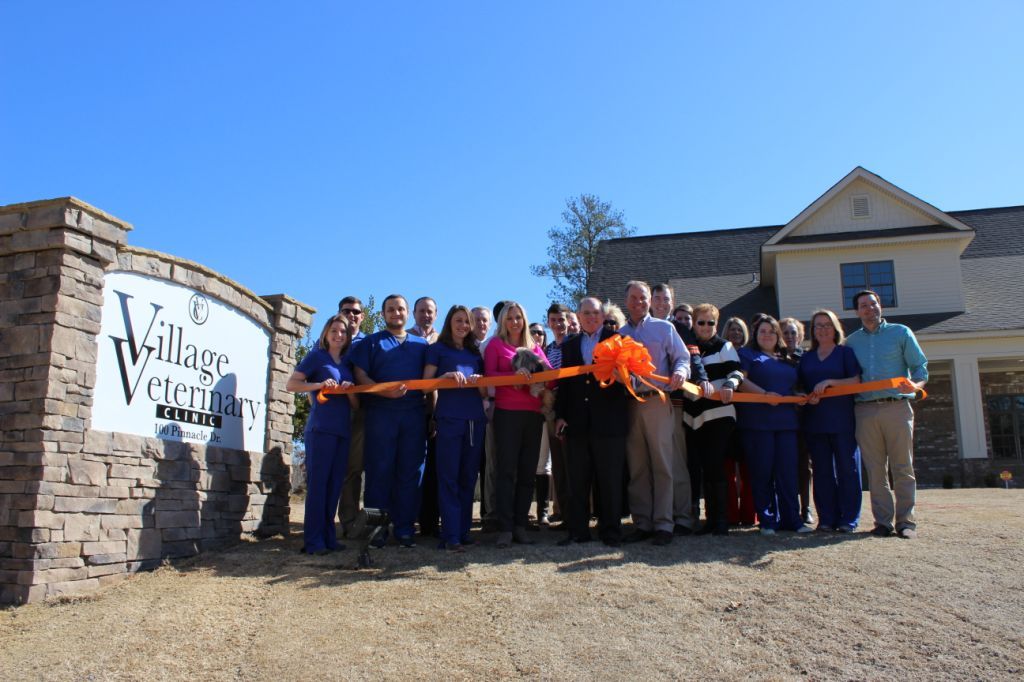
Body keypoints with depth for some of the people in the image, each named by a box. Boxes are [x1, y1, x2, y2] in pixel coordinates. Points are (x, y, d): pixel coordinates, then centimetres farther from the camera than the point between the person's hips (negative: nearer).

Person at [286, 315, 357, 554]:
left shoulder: (347, 364, 19)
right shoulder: (316, 356, 4)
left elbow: (355, 403, 17)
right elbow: (291, 384, -4)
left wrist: (350, 390, -4)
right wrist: (319, 384, -18)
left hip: (342, 430, 6)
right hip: (320, 428, -6)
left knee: (334, 485, 7)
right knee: (317, 483, -6)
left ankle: (328, 537, 13)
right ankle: (313, 541, -3)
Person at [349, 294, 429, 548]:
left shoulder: (421, 345, 19)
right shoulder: (371, 342, 12)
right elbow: (360, 375, 1)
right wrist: (384, 392, -16)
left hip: (414, 415, 2)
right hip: (381, 414, -2)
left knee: (410, 473, 2)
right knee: (380, 471, -2)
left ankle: (405, 529, 8)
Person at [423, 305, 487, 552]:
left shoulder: (475, 353, 20)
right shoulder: (437, 349, 9)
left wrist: (480, 381, -2)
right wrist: (448, 375, -14)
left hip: (475, 419, 5)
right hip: (449, 419, -4)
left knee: (468, 478, 5)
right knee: (449, 478, -6)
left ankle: (463, 531, 11)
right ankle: (451, 536, -6)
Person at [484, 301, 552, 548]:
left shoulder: (535, 347, 17)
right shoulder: (495, 344, 7)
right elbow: (489, 375, -5)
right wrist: (514, 374, -20)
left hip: (533, 414, 4)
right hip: (507, 413, -4)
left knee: (527, 471, 3)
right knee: (507, 471, -6)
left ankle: (520, 526, 9)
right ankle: (506, 528, -4)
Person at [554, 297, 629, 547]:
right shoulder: (569, 345, 16)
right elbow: (564, 382, 12)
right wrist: (560, 415, 6)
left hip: (608, 421, -3)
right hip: (577, 423, 3)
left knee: (610, 480, 2)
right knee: (577, 480, 6)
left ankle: (610, 531, 12)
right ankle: (577, 530, 14)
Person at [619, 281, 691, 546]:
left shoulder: (664, 328, 10)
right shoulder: (619, 334, 17)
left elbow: (682, 357, 4)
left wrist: (680, 372, -16)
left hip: (657, 402, -3)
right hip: (629, 404, 3)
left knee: (661, 464, -5)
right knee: (636, 467, 4)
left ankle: (663, 524, -1)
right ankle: (642, 523, 11)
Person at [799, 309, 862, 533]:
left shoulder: (846, 352, 6)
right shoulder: (806, 358, 16)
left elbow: (856, 381, -4)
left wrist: (829, 382, -16)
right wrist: (807, 397, -6)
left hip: (842, 420, -3)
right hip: (815, 420, 3)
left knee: (847, 468, -3)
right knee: (822, 470, 4)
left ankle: (848, 519, 2)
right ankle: (827, 519, 9)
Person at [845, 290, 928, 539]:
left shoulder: (901, 333, 9)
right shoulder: (851, 342, 15)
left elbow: (920, 366, 4)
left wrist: (916, 384, -16)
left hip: (897, 407, -2)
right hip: (865, 410, 2)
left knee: (902, 467, -1)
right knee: (875, 470, 2)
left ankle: (905, 520, 5)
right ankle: (883, 520, 8)